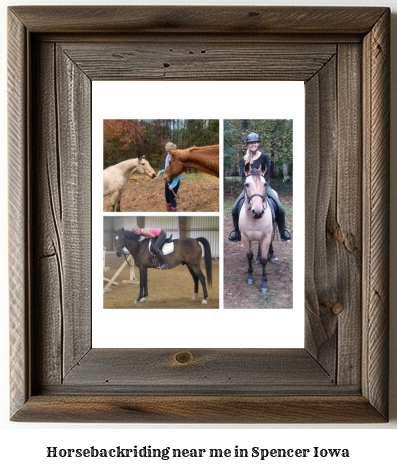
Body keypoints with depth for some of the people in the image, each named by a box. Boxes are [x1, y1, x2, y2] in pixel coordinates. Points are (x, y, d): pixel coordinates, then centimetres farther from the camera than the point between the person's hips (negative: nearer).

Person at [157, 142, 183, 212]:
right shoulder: (168, 156, 1)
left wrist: (173, 184, -23)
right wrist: (161, 172, 0)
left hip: (175, 180, -7)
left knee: (172, 197, 0)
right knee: (167, 196, 16)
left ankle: (174, 211, 16)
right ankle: (169, 209, 35)